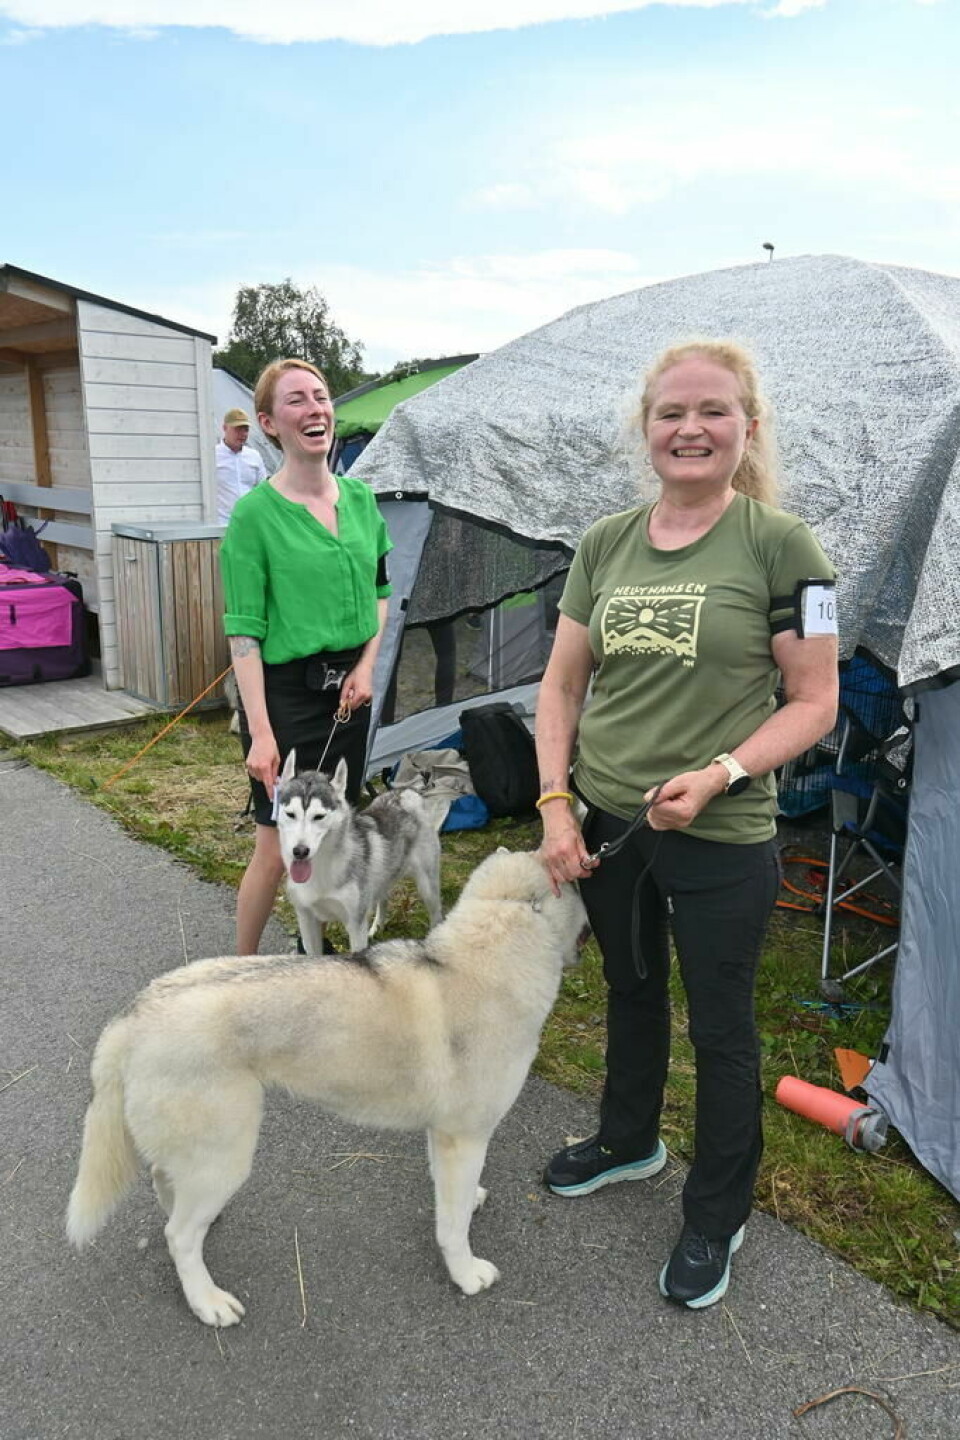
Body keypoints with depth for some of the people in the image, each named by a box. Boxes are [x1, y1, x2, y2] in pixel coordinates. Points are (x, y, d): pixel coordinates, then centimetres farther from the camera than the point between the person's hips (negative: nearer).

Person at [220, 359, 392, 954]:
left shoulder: (360, 497, 5)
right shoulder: (256, 512, -13)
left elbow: (381, 590, 15)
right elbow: (244, 630, -14)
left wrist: (367, 665, 1)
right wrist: (260, 731, -19)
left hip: (349, 689, 6)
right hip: (285, 691, -5)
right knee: (278, 846, 1)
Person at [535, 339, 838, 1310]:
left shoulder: (778, 544, -11)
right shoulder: (605, 544, 2)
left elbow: (813, 701, -8)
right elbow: (562, 685, 6)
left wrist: (721, 774, -22)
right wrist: (554, 804, -3)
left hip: (721, 839, -4)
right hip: (606, 825, 5)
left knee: (719, 1026, 12)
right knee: (631, 988, 24)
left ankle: (715, 1216, 36)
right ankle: (627, 1140, 51)